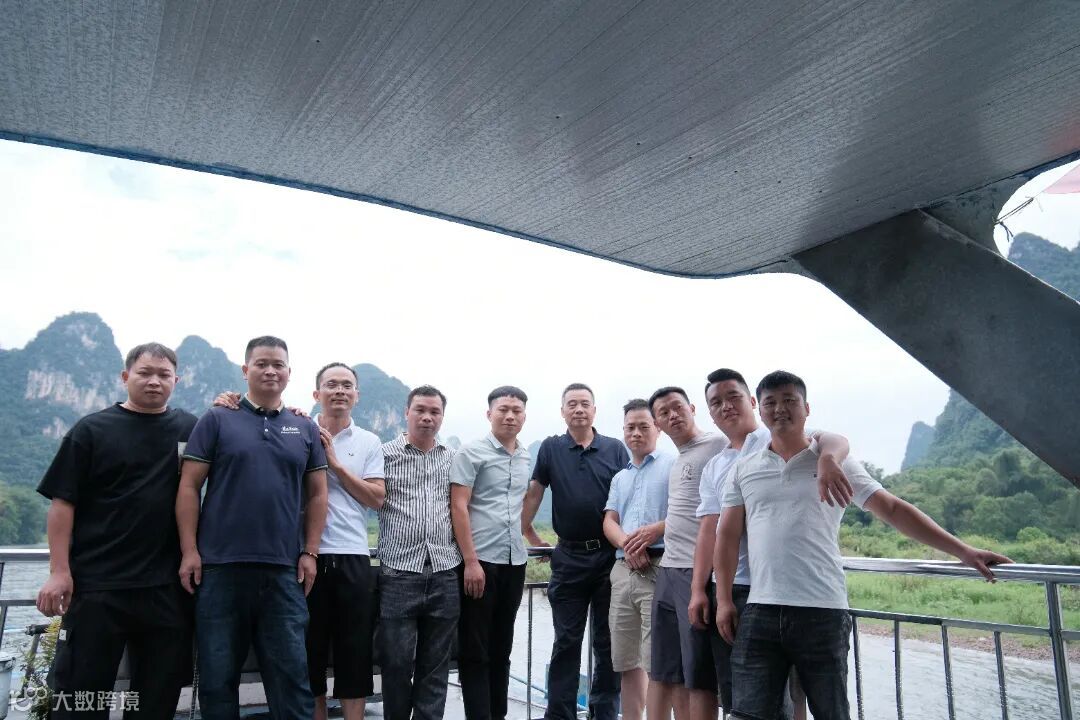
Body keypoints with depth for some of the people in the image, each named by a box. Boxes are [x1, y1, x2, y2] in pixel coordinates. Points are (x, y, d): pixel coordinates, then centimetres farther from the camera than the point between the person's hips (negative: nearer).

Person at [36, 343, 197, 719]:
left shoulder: (190, 428, 6)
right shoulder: (92, 430, 0)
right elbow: (63, 502, -2)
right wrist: (59, 571, -10)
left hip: (168, 585, 2)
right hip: (96, 583, -2)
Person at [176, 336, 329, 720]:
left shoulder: (305, 429, 10)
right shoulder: (217, 420, 3)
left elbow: (317, 494, 11)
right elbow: (189, 487, 0)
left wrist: (310, 552, 3)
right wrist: (189, 550, -7)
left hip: (284, 570, 2)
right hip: (220, 565, -1)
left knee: (291, 671, 7)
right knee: (217, 673, 10)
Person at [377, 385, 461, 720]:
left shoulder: (453, 459, 12)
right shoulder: (385, 453, 1)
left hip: (445, 575, 3)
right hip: (398, 573, -3)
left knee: (436, 664, 9)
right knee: (396, 662, 3)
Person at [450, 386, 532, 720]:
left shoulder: (526, 458, 10)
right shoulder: (471, 453, -7)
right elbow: (458, 507, -12)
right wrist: (471, 561, -17)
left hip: (515, 562, 6)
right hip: (481, 561, -6)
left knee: (502, 647, 14)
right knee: (475, 651, 2)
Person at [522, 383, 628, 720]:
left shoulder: (615, 449, 2)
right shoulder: (551, 448, 2)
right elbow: (533, 493, 7)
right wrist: (528, 534, 6)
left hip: (609, 555, 0)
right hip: (569, 556, 0)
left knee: (608, 641, 10)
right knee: (566, 641, 8)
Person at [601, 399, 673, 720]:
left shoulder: (672, 465, 3)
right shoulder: (619, 478, 21)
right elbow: (609, 522, 11)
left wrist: (654, 531, -19)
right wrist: (627, 545, -9)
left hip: (659, 568, -6)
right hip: (623, 570, 6)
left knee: (657, 661, -6)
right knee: (626, 661, 12)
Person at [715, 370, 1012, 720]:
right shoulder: (743, 469, 10)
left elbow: (893, 510, 3)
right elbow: (728, 535, 9)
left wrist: (963, 550, -3)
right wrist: (724, 599, 2)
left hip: (823, 612, -1)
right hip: (760, 612, 2)